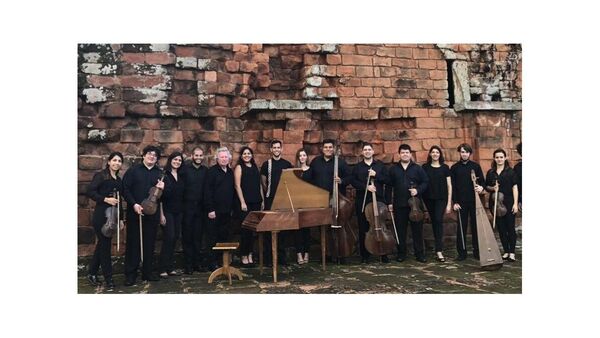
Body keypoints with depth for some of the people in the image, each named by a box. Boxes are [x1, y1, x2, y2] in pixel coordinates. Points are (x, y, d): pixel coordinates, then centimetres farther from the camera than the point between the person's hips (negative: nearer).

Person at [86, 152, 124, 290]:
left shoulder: (119, 180, 14)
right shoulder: (101, 175, -5)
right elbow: (90, 192, -14)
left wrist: (120, 218, 18)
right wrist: (105, 199, -21)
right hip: (101, 215, -7)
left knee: (102, 244, 13)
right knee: (105, 244, -2)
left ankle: (92, 273, 27)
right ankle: (108, 278, 7)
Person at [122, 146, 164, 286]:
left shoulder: (160, 173, 13)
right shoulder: (133, 171, 4)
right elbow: (125, 189, -3)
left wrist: (163, 188, -10)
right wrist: (134, 204, -13)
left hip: (152, 213, 3)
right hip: (135, 212, -3)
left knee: (150, 243, 7)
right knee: (133, 243, 1)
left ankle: (147, 272, 17)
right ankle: (130, 274, 7)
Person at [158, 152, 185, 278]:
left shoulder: (181, 176, 12)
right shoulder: (164, 175, -6)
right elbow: (160, 196, -9)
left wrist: (183, 211, 9)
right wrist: (161, 214, -13)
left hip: (178, 212, 6)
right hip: (167, 211, -6)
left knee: (175, 237, 6)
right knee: (169, 238, -9)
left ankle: (170, 267, 14)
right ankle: (163, 268, 0)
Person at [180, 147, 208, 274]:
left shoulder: (205, 170, 8)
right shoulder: (185, 169, 0)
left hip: (200, 208, 2)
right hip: (187, 207, -2)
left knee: (198, 237, 7)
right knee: (187, 237, 3)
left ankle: (198, 263, 16)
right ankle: (188, 265, 9)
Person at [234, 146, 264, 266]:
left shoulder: (255, 167, 15)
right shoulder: (239, 167, -1)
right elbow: (238, 186, -8)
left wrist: (262, 200, 11)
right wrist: (242, 202, -14)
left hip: (256, 202, 5)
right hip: (245, 203, -5)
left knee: (253, 229, 8)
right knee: (245, 229, -2)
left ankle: (250, 254, 17)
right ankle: (244, 256, 6)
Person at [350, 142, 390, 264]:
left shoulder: (380, 165, 10)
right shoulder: (357, 167, 10)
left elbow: (387, 180, 3)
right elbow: (353, 181, 0)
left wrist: (376, 175, -12)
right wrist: (365, 187, -14)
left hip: (379, 200, 0)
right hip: (362, 201, 0)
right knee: (363, 229, 2)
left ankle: (384, 254, 9)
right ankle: (364, 255, 10)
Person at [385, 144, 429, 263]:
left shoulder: (417, 168, 6)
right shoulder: (393, 169, 8)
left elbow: (425, 182, 5)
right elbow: (389, 187, 7)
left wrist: (418, 190, -12)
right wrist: (389, 202, 2)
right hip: (399, 205, 1)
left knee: (417, 229, 2)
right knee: (400, 230, 6)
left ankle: (420, 253, 10)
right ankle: (401, 254, 15)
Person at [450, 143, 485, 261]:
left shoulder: (476, 166, 7)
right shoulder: (454, 168, 5)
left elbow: (482, 181, 8)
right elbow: (452, 186, 3)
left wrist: (481, 187, -15)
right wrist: (455, 202, -3)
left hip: (474, 201, 1)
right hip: (461, 202, 0)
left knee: (475, 225, 4)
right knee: (461, 227, 2)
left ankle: (477, 251, 13)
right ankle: (462, 252, 8)